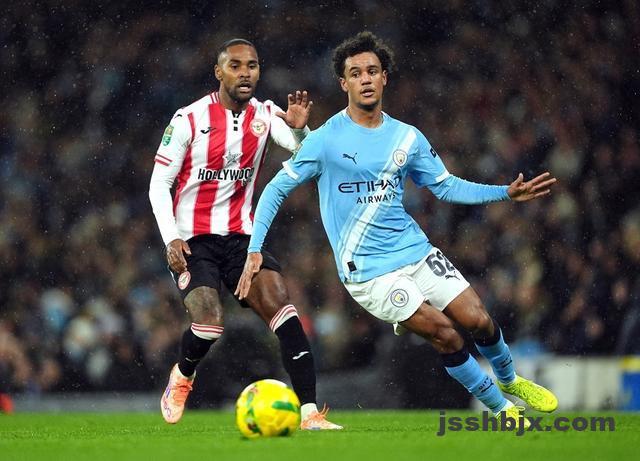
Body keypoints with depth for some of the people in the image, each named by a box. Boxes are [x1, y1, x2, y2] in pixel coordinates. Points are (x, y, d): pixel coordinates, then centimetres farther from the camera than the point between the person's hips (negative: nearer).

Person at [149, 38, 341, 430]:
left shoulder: (266, 115, 2)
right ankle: (183, 375, 15)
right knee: (210, 324, -21)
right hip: (192, 241, -3)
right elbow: (159, 184, -4)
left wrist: (299, 128, -34)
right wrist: (171, 239, -15)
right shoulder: (189, 119, -8)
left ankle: (309, 412, -22)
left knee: (281, 306, -18)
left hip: (240, 236, 3)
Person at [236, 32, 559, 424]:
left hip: (416, 251, 5)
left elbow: (447, 186, 14)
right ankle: (502, 409, 3)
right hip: (368, 271, -5)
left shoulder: (407, 138, 5)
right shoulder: (325, 140, -9)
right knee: (444, 333, -15)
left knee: (478, 320, -4)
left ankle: (510, 380, 28)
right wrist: (254, 251, -12)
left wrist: (506, 193, 4)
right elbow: (276, 189, -4)